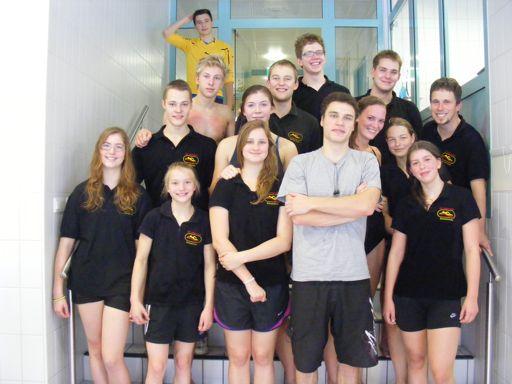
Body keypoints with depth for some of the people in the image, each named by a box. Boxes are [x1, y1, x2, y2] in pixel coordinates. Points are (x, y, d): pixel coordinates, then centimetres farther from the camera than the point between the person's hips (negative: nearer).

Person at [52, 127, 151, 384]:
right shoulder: (82, 193, 2)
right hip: (86, 279, 2)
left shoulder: (138, 196, -1)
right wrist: (58, 291, 1)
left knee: (112, 358, -4)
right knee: (95, 349, 15)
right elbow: (66, 243, 3)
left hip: (122, 281, -2)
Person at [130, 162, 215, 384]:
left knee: (184, 363, 13)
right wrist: (135, 299, -4)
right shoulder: (155, 218, -4)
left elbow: (209, 266, 1)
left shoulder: (204, 221, -2)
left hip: (192, 303, 2)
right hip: (158, 301, -1)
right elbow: (141, 260, 0)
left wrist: (208, 305, -2)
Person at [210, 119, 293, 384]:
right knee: (238, 357, 13)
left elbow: (284, 241, -8)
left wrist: (241, 256, -18)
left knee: (263, 357, 13)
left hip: (272, 285, 0)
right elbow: (220, 241, -9)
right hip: (232, 284, 0)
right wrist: (249, 279, -15)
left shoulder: (280, 189, 0)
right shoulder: (225, 187, -1)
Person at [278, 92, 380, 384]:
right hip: (309, 275, -1)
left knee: (352, 360, 15)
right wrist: (353, 206, -9)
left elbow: (367, 206, -13)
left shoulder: (367, 161, 6)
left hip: (354, 275, 1)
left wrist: (312, 202, -12)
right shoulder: (301, 163, 3)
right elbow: (299, 217, -10)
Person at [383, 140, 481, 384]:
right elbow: (396, 254, 8)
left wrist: (472, 296, -7)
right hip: (408, 295, 3)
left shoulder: (460, 197, -1)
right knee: (415, 360, 13)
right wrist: (388, 297, 5)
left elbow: (472, 250, -2)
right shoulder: (406, 205, 7)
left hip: (447, 295, -3)